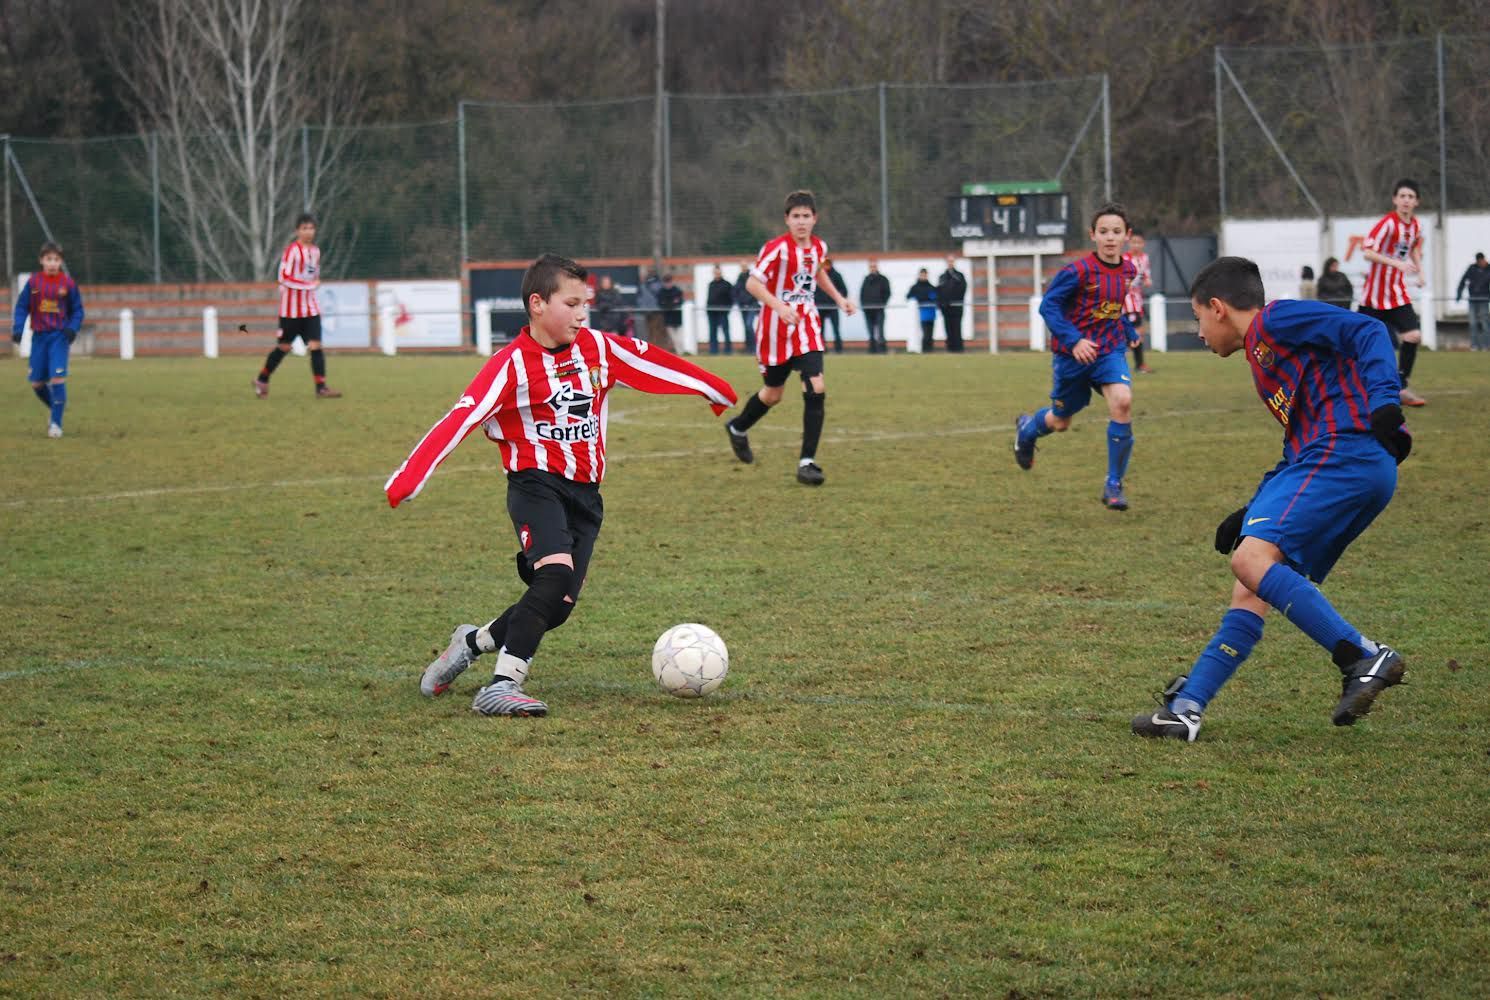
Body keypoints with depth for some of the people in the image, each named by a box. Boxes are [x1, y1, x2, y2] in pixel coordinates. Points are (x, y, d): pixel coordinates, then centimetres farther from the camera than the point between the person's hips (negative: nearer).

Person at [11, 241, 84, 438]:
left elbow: (77, 310, 5)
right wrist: (17, 329, -10)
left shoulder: (68, 282, -3)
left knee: (57, 378, -16)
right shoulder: (33, 282, 0)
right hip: (39, 335, 3)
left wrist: (73, 328, -12)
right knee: (36, 382, 5)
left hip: (59, 335, -3)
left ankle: (56, 422, -9)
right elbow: (22, 307, 3)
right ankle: (53, 407, 34)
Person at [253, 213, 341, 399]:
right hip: (291, 308, -5)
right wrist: (308, 284, -21)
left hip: (310, 307, 5)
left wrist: (315, 283, 8)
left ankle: (321, 387, -7)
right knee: (285, 346, 4)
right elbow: (284, 276, -20)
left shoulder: (315, 251, 9)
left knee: (315, 345, -5)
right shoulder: (292, 250, -13)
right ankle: (262, 380, 23)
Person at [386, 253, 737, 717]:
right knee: (557, 572, -29)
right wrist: (408, 479, -29)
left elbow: (652, 362, 19)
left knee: (557, 605, -1)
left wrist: (714, 389, 29)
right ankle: (502, 687, -27)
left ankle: (473, 641, 25)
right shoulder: (511, 365, -12)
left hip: (584, 495, 6)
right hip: (536, 484, -6)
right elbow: (460, 419, -19)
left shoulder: (598, 348, 5)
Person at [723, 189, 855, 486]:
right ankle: (737, 428, 44)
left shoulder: (819, 247, 3)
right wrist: (779, 306, -32)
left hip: (807, 326, 4)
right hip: (776, 328, -4)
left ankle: (807, 462, -10)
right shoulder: (777, 248, -17)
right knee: (773, 393, 11)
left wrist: (838, 298, 18)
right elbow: (753, 283, -19)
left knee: (815, 390, -14)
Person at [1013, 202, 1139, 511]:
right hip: (1073, 354, -3)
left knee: (1122, 401, -25)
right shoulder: (1078, 271, -19)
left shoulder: (1129, 270, -1)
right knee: (1061, 420, 13)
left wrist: (1127, 332, 15)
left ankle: (1114, 484, -13)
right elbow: (1048, 306, -17)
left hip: (1110, 349, 3)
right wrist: (1074, 340, -27)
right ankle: (1026, 429, 53)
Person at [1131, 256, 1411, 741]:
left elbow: (1366, 331, -10)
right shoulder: (1263, 354, 31)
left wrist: (1383, 399, -24)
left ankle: (1364, 658, -26)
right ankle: (1185, 708, 6)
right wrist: (1254, 512, 31)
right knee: (1251, 591, 7)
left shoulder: (1276, 319, 2)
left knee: (1251, 558, -22)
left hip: (1345, 451, -10)